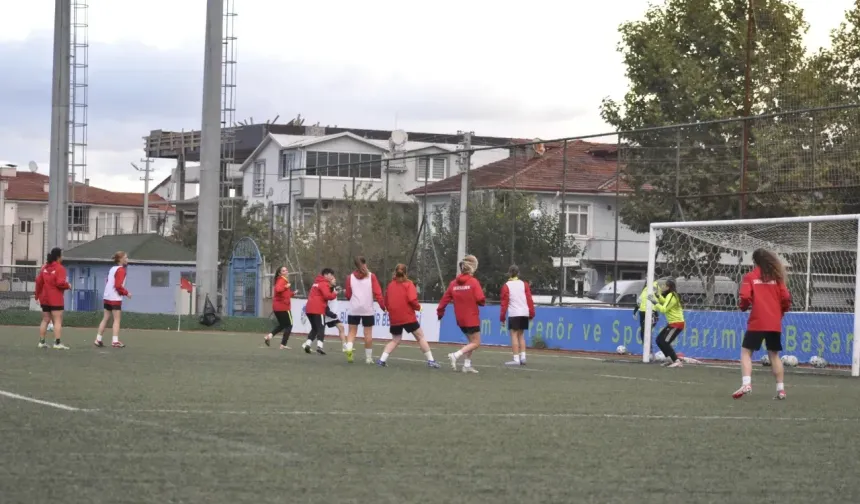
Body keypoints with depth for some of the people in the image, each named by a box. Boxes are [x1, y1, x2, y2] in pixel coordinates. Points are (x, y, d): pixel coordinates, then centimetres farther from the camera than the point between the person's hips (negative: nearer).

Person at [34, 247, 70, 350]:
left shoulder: (44, 268, 8)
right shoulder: (59, 268, -13)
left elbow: (39, 281, 10)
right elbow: (60, 283, -22)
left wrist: (37, 295, 19)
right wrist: (68, 286, -2)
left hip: (45, 299, 7)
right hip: (56, 299, -7)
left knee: (45, 320, 14)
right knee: (57, 321, -6)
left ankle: (41, 342, 14)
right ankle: (57, 343, -11)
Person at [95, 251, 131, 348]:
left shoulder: (112, 269, 14)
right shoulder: (121, 270, -13)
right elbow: (118, 285, -20)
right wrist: (126, 293, -9)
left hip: (107, 297, 9)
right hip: (115, 299, -9)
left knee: (105, 318, 12)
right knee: (117, 319, -5)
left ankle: (98, 339, 13)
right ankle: (115, 341, -10)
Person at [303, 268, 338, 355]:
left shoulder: (318, 282, 24)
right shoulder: (324, 284, -7)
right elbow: (327, 295, -20)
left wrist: (331, 286, 9)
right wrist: (335, 294, -1)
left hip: (309, 309, 9)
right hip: (318, 309, -9)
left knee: (314, 328, 16)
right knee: (321, 328, -9)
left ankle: (308, 344, 4)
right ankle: (319, 346, -22)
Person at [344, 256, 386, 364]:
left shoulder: (350, 277, 4)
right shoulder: (371, 276, -1)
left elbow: (348, 295, 6)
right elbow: (377, 293, -7)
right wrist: (383, 306, -3)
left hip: (354, 309, 1)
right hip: (368, 310, -1)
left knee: (352, 331, 7)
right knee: (368, 333, 6)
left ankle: (348, 349, -19)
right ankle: (368, 357, 8)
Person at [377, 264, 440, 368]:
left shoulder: (390, 285, 8)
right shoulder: (408, 284, -4)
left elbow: (386, 302, 12)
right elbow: (412, 300, -16)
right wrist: (418, 307, 2)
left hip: (394, 318, 4)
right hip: (408, 317, -4)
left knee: (395, 340, 17)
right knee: (420, 337, 6)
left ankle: (382, 359, 1)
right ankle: (430, 361, 3)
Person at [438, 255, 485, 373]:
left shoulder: (454, 283, 2)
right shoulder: (473, 282, -13)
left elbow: (445, 299, 4)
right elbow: (481, 300, -17)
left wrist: (440, 311, 17)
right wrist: (483, 301, 6)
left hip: (460, 319, 6)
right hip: (471, 318, -6)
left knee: (471, 341, 20)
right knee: (475, 343, 0)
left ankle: (467, 365, 13)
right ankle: (455, 355, -18)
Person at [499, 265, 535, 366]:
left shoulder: (506, 286, -2)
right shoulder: (524, 284, 8)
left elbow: (504, 302, -4)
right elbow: (530, 300, 6)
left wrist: (502, 317, 0)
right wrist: (531, 314, 12)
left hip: (513, 314, -5)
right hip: (524, 313, 5)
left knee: (514, 335, -4)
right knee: (521, 335, 15)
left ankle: (516, 359, -12)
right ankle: (523, 357, 11)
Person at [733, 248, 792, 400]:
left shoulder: (750, 277, -1)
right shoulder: (776, 277, 8)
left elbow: (745, 298, -11)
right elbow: (786, 298, 3)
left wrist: (743, 306, 10)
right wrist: (782, 311, 20)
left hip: (757, 322, -4)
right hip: (775, 323, 4)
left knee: (746, 352, 1)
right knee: (774, 355, 13)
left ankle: (746, 384, -19)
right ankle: (781, 389, 8)